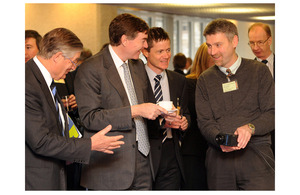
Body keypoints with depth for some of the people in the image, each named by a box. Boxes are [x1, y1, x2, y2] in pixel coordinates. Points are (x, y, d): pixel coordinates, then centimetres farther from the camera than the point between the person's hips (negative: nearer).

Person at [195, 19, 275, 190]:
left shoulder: (259, 70, 6)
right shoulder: (204, 79, 12)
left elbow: (272, 113, 0)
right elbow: (205, 121, 5)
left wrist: (250, 127, -19)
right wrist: (221, 140, -15)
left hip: (256, 156, -2)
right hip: (219, 159, 2)